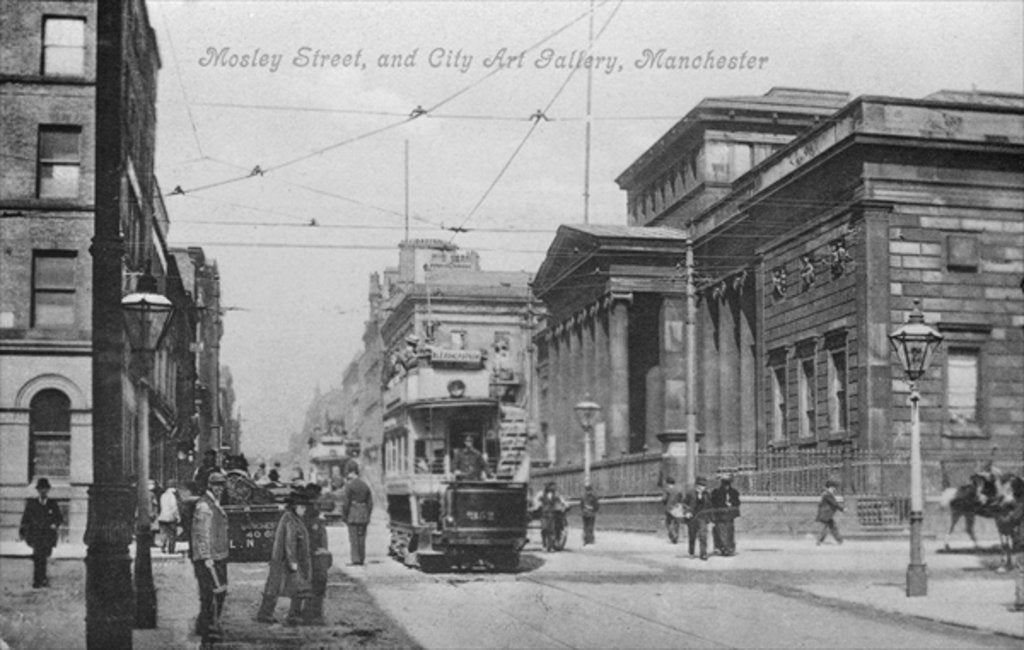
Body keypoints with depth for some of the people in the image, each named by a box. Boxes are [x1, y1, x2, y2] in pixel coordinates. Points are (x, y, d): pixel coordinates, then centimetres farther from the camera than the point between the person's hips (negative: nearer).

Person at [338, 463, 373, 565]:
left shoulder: (348, 485, -10)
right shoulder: (365, 485, 9)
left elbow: (345, 503, -12)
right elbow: (370, 502, 11)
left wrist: (343, 516, -4)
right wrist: (367, 516, 17)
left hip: (352, 515, -6)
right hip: (364, 517, 6)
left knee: (353, 538, -2)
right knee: (362, 537, 10)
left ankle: (355, 560, -4)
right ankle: (361, 559, 12)